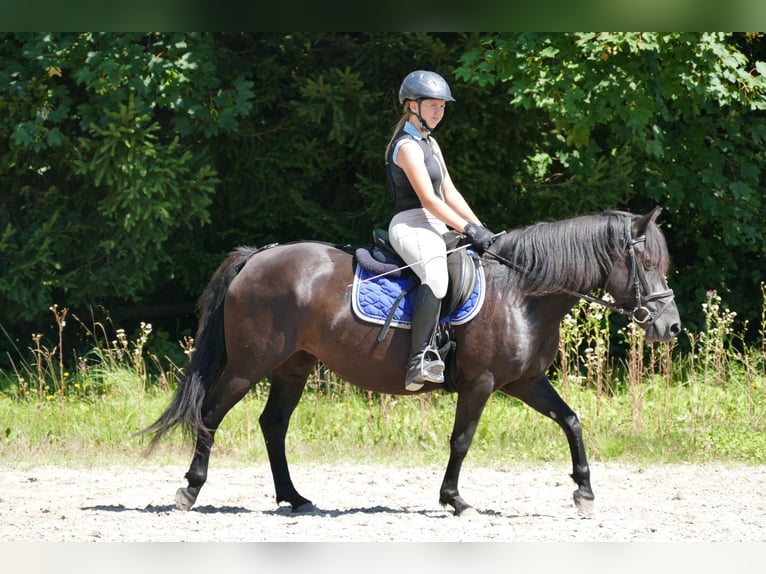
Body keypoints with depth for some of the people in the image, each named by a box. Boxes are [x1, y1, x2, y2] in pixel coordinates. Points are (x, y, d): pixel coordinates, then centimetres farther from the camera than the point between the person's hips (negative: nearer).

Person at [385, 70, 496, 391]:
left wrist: (480, 229, 10)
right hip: (412, 225, -11)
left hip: (433, 227, 11)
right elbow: (429, 199, -16)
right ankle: (420, 359, -44)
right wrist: (469, 229, -17)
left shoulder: (429, 144, 21)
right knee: (437, 278, -37)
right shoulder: (407, 146, -9)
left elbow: (450, 194, 20)